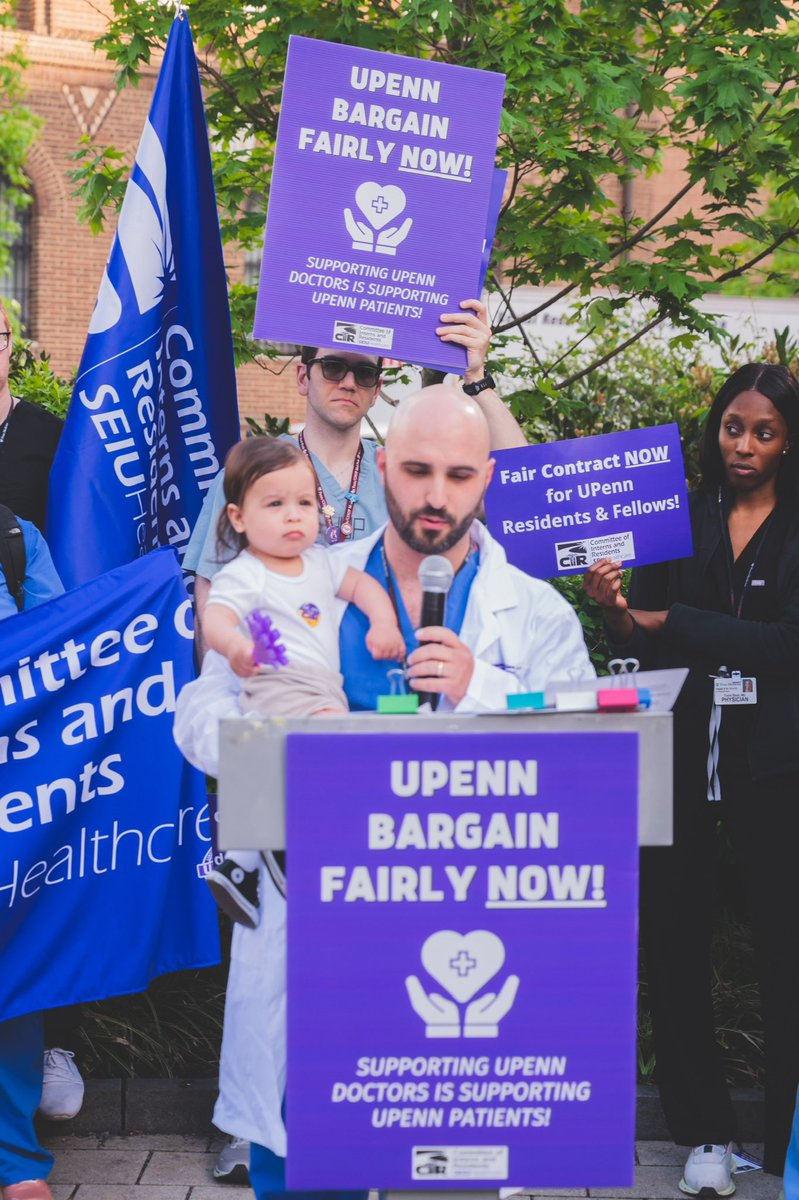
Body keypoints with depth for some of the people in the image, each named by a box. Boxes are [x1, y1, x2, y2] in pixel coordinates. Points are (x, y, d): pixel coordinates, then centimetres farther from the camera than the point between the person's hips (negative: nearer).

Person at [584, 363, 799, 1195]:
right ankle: (704, 1131, 16)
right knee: (673, 939, 4)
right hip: (681, 751, 3)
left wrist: (669, 622, -10)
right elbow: (648, 648, 5)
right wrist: (616, 613, -17)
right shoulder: (679, 522, 9)